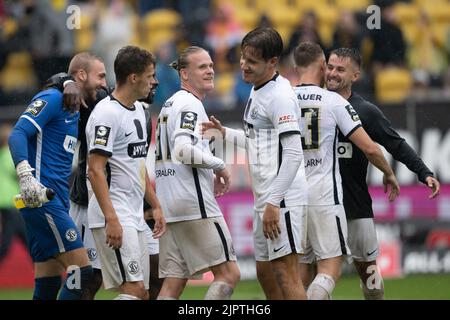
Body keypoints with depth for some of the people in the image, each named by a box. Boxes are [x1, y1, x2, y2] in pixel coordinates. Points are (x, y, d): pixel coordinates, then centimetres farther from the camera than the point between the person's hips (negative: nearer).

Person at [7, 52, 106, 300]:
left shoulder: (76, 111, 21)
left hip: (57, 200, 10)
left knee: (48, 284, 7)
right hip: (42, 198, -10)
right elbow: (18, 134, -17)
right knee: (81, 269, -15)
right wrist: (25, 175, -31)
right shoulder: (51, 99, -7)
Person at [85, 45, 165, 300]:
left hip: (135, 217, 10)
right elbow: (95, 170, -19)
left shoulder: (138, 109, 16)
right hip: (114, 217, -10)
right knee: (134, 289, -17)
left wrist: (156, 206, 22)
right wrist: (111, 219, -25)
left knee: (141, 293, 6)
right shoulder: (107, 113, -14)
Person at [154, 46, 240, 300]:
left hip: (168, 203, 9)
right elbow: (184, 150, -23)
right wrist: (218, 165, -9)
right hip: (194, 203, -9)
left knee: (174, 284, 5)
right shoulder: (190, 104, -9)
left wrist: (209, 178, 18)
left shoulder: (171, 104, 22)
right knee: (229, 274, -5)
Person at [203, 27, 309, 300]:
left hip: (283, 199, -10)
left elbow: (293, 153, -20)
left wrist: (274, 202, -23)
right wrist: (225, 133, 22)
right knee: (265, 272, 14)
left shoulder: (280, 95, -14)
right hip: (266, 198, 10)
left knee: (285, 272, -12)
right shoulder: (258, 92, 16)